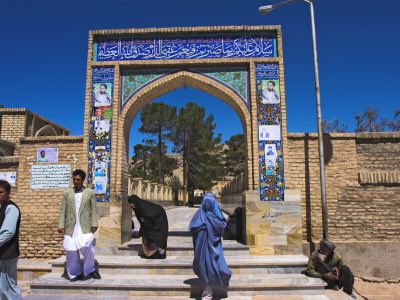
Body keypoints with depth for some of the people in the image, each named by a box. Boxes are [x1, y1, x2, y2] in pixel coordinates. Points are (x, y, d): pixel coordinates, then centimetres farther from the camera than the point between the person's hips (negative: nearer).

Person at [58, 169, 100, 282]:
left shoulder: (90, 192, 7)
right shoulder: (67, 193, 11)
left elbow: (93, 210, 4)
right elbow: (63, 210, 8)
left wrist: (94, 224, -5)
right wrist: (61, 225, 0)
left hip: (85, 226, -2)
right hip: (71, 227, 2)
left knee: (86, 246, -15)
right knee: (71, 250, 3)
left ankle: (89, 270, 7)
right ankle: (75, 273, 21)